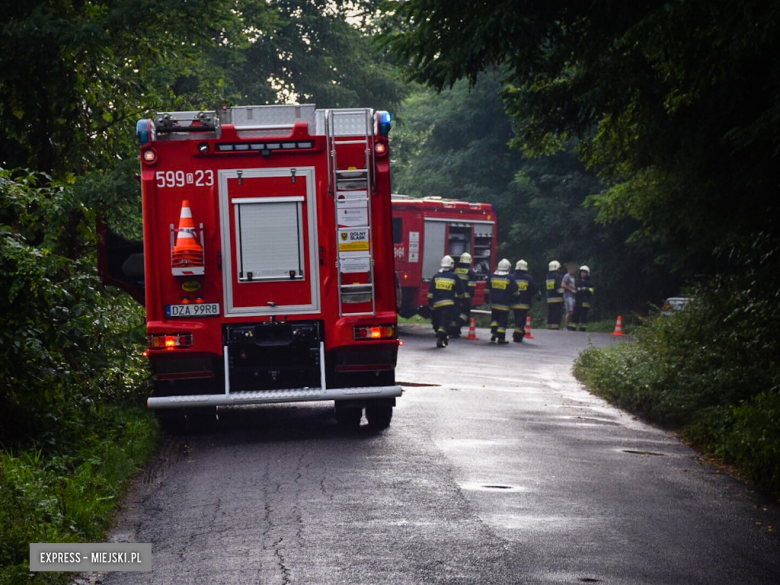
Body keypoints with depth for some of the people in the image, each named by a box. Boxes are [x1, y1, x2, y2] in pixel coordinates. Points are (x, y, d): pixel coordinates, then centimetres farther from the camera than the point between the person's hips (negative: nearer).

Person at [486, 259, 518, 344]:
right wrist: (513, 300, 12)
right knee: (503, 320, 1)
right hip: (504, 304, -3)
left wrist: (486, 299, 16)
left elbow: (487, 290, 7)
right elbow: (514, 291, -3)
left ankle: (494, 333, 6)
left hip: (494, 303, 3)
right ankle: (501, 338, 0)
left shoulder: (492, 276, 3)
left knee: (494, 318, 20)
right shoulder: (510, 278, -7)